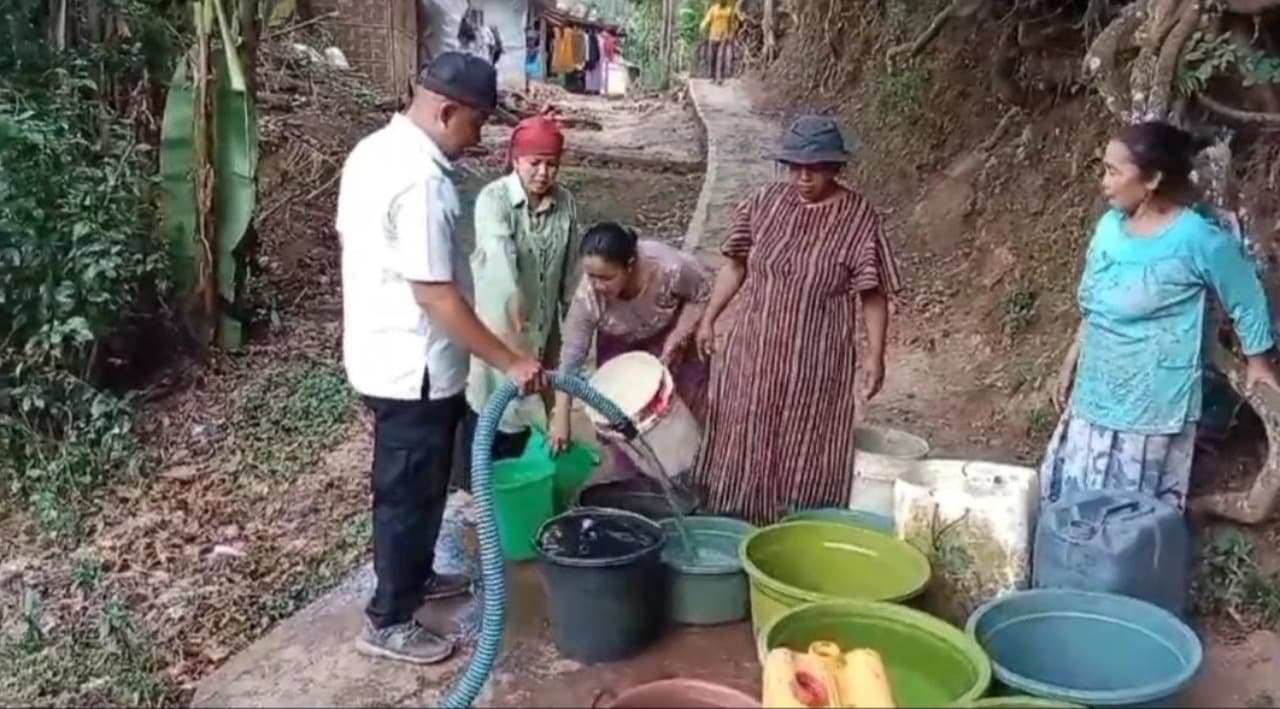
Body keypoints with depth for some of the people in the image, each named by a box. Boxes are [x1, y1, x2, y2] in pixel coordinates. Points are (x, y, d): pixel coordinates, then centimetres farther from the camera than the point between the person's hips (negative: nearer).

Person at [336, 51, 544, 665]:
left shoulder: (373, 151, 6)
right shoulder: (420, 180, -26)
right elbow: (435, 296, -27)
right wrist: (510, 363, -22)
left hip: (382, 355, 10)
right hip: (414, 369, -10)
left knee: (410, 485, 24)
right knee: (410, 492, 5)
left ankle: (412, 574, 43)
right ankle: (389, 621, 20)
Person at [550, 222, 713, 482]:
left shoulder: (669, 267, -43)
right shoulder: (587, 296, -37)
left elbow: (705, 292, -21)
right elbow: (571, 356, -28)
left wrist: (677, 339, -28)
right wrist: (560, 417, -29)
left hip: (672, 331, -1)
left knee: (686, 401, 6)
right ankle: (626, 478, 21)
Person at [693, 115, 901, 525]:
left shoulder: (859, 218, -10)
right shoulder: (765, 202, 0)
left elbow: (873, 294, -8)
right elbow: (736, 265, 8)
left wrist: (875, 354, -11)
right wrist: (709, 318, 7)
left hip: (816, 360, -3)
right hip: (754, 349, 4)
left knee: (805, 452, 6)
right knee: (743, 441, 12)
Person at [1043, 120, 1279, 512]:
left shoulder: (1197, 238, -18)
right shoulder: (1110, 226, 1)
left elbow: (1245, 300, -5)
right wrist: (1071, 363, 15)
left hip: (1153, 399, -6)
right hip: (1097, 389, 7)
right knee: (1074, 490, 15)